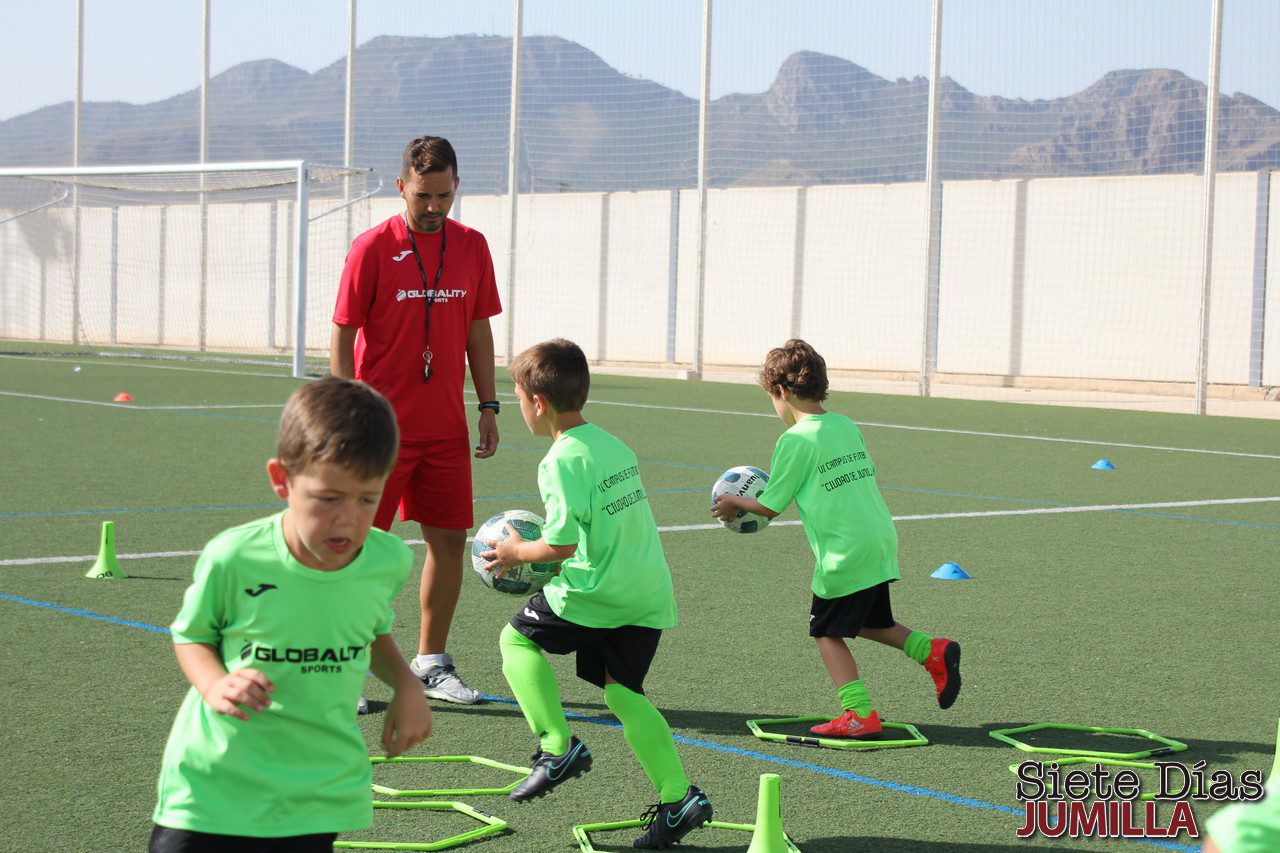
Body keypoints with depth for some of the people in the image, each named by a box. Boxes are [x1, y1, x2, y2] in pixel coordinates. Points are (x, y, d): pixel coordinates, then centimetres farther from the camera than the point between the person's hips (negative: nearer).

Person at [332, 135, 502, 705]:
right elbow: (342, 336, -6)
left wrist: (488, 407, 10)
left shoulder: (472, 247, 7)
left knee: (449, 540, 6)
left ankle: (432, 664, 19)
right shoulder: (372, 248, -7)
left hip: (446, 426, 5)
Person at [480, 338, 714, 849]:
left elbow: (562, 544, -17)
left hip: (595, 593, -8)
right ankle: (678, 798, 4)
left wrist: (518, 552, 2)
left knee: (518, 637, 12)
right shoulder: (615, 446, 14)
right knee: (622, 692, 12)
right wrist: (535, 545, 24)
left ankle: (558, 746, 4)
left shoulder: (562, 461, -12)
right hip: (649, 589, 8)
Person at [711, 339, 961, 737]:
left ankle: (859, 715, 2)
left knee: (828, 632, 7)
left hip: (844, 554, -8)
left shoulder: (796, 440, -12)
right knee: (871, 622, 25)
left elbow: (770, 507, -5)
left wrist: (734, 503, 13)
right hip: (880, 541, 8)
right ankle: (934, 652, 8)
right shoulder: (848, 426, 10)